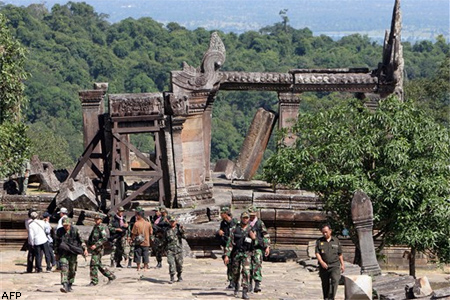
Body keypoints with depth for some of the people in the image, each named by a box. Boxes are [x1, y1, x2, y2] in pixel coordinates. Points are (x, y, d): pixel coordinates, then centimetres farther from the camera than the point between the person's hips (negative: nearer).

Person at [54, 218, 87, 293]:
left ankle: (70, 285, 21)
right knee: (64, 268, -15)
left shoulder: (75, 230, 0)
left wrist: (85, 249, -3)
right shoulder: (59, 231, 4)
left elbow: (81, 240, 7)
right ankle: (65, 286, -24)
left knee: (72, 270, 5)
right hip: (63, 253, 0)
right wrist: (57, 254, 16)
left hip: (73, 253, 0)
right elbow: (57, 243, 14)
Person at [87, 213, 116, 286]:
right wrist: (89, 244, 9)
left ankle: (94, 281, -4)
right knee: (99, 265, 14)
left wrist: (96, 245, -26)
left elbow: (104, 238, -21)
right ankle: (111, 276, 23)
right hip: (93, 248, 9)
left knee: (93, 264, -11)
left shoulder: (103, 227, -11)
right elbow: (91, 237, 27)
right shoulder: (95, 227, 17)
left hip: (98, 248, -9)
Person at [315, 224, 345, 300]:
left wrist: (342, 265, 13)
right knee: (325, 284, 6)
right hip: (324, 267, 1)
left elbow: (340, 254, 15)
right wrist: (322, 262, -21)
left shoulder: (336, 241, 8)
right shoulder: (319, 241, 4)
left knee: (335, 280, -21)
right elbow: (317, 253, -5)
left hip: (335, 266, -1)